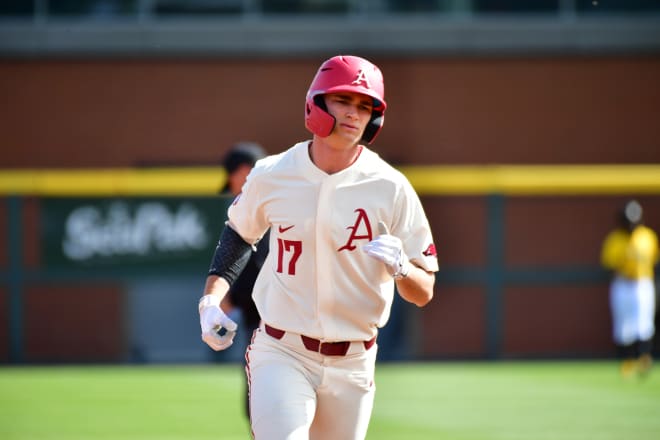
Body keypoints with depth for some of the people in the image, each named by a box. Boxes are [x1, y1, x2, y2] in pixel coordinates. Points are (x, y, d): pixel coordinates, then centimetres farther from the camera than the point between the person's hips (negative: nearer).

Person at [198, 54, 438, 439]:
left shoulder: (391, 189, -6)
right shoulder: (271, 175, -3)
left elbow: (424, 293, -4)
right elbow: (239, 233, 18)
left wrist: (400, 266, -27)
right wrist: (212, 298, 4)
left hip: (352, 364, 1)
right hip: (282, 354, -1)